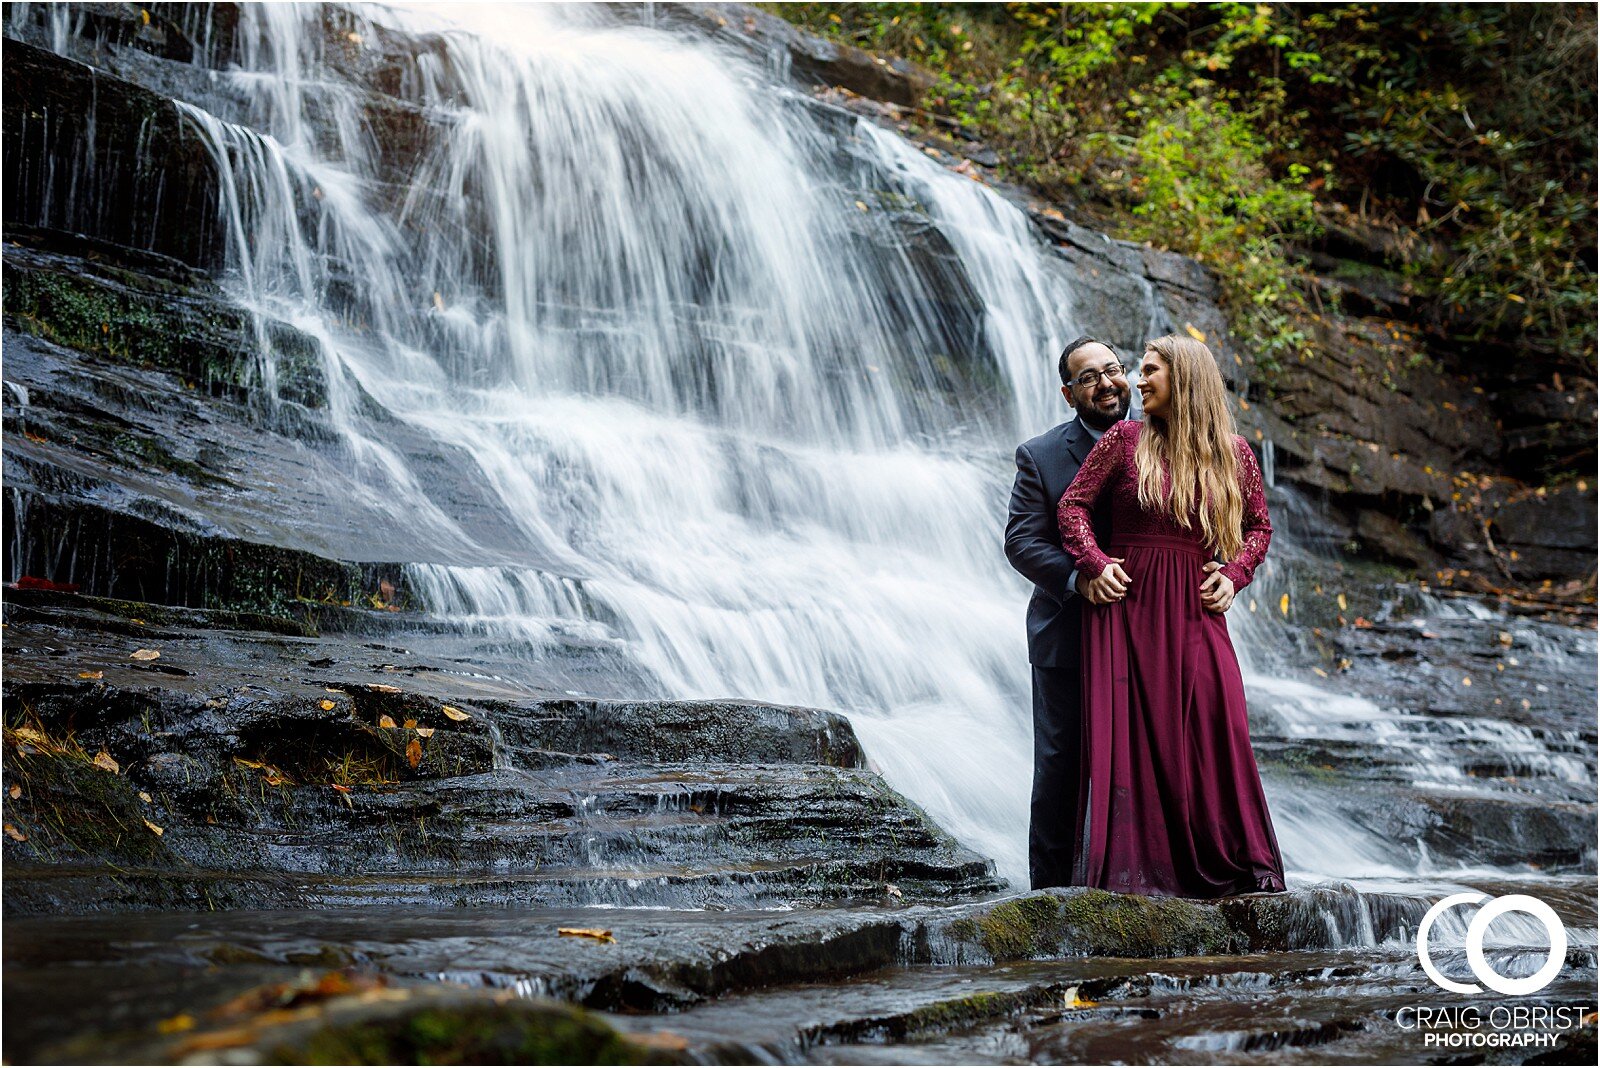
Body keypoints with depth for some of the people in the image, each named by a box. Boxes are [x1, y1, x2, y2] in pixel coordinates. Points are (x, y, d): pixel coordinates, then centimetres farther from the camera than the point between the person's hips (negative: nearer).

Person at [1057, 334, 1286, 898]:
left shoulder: (1232, 452, 9)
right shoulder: (1125, 439, 4)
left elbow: (1258, 526, 18)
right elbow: (1072, 504, 5)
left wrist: (1234, 575, 3)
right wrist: (1092, 565, -8)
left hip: (1194, 611, 1)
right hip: (1127, 603, -1)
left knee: (1216, 729, -8)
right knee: (1129, 734, -4)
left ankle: (1236, 863, 4)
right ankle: (1129, 867, 1)